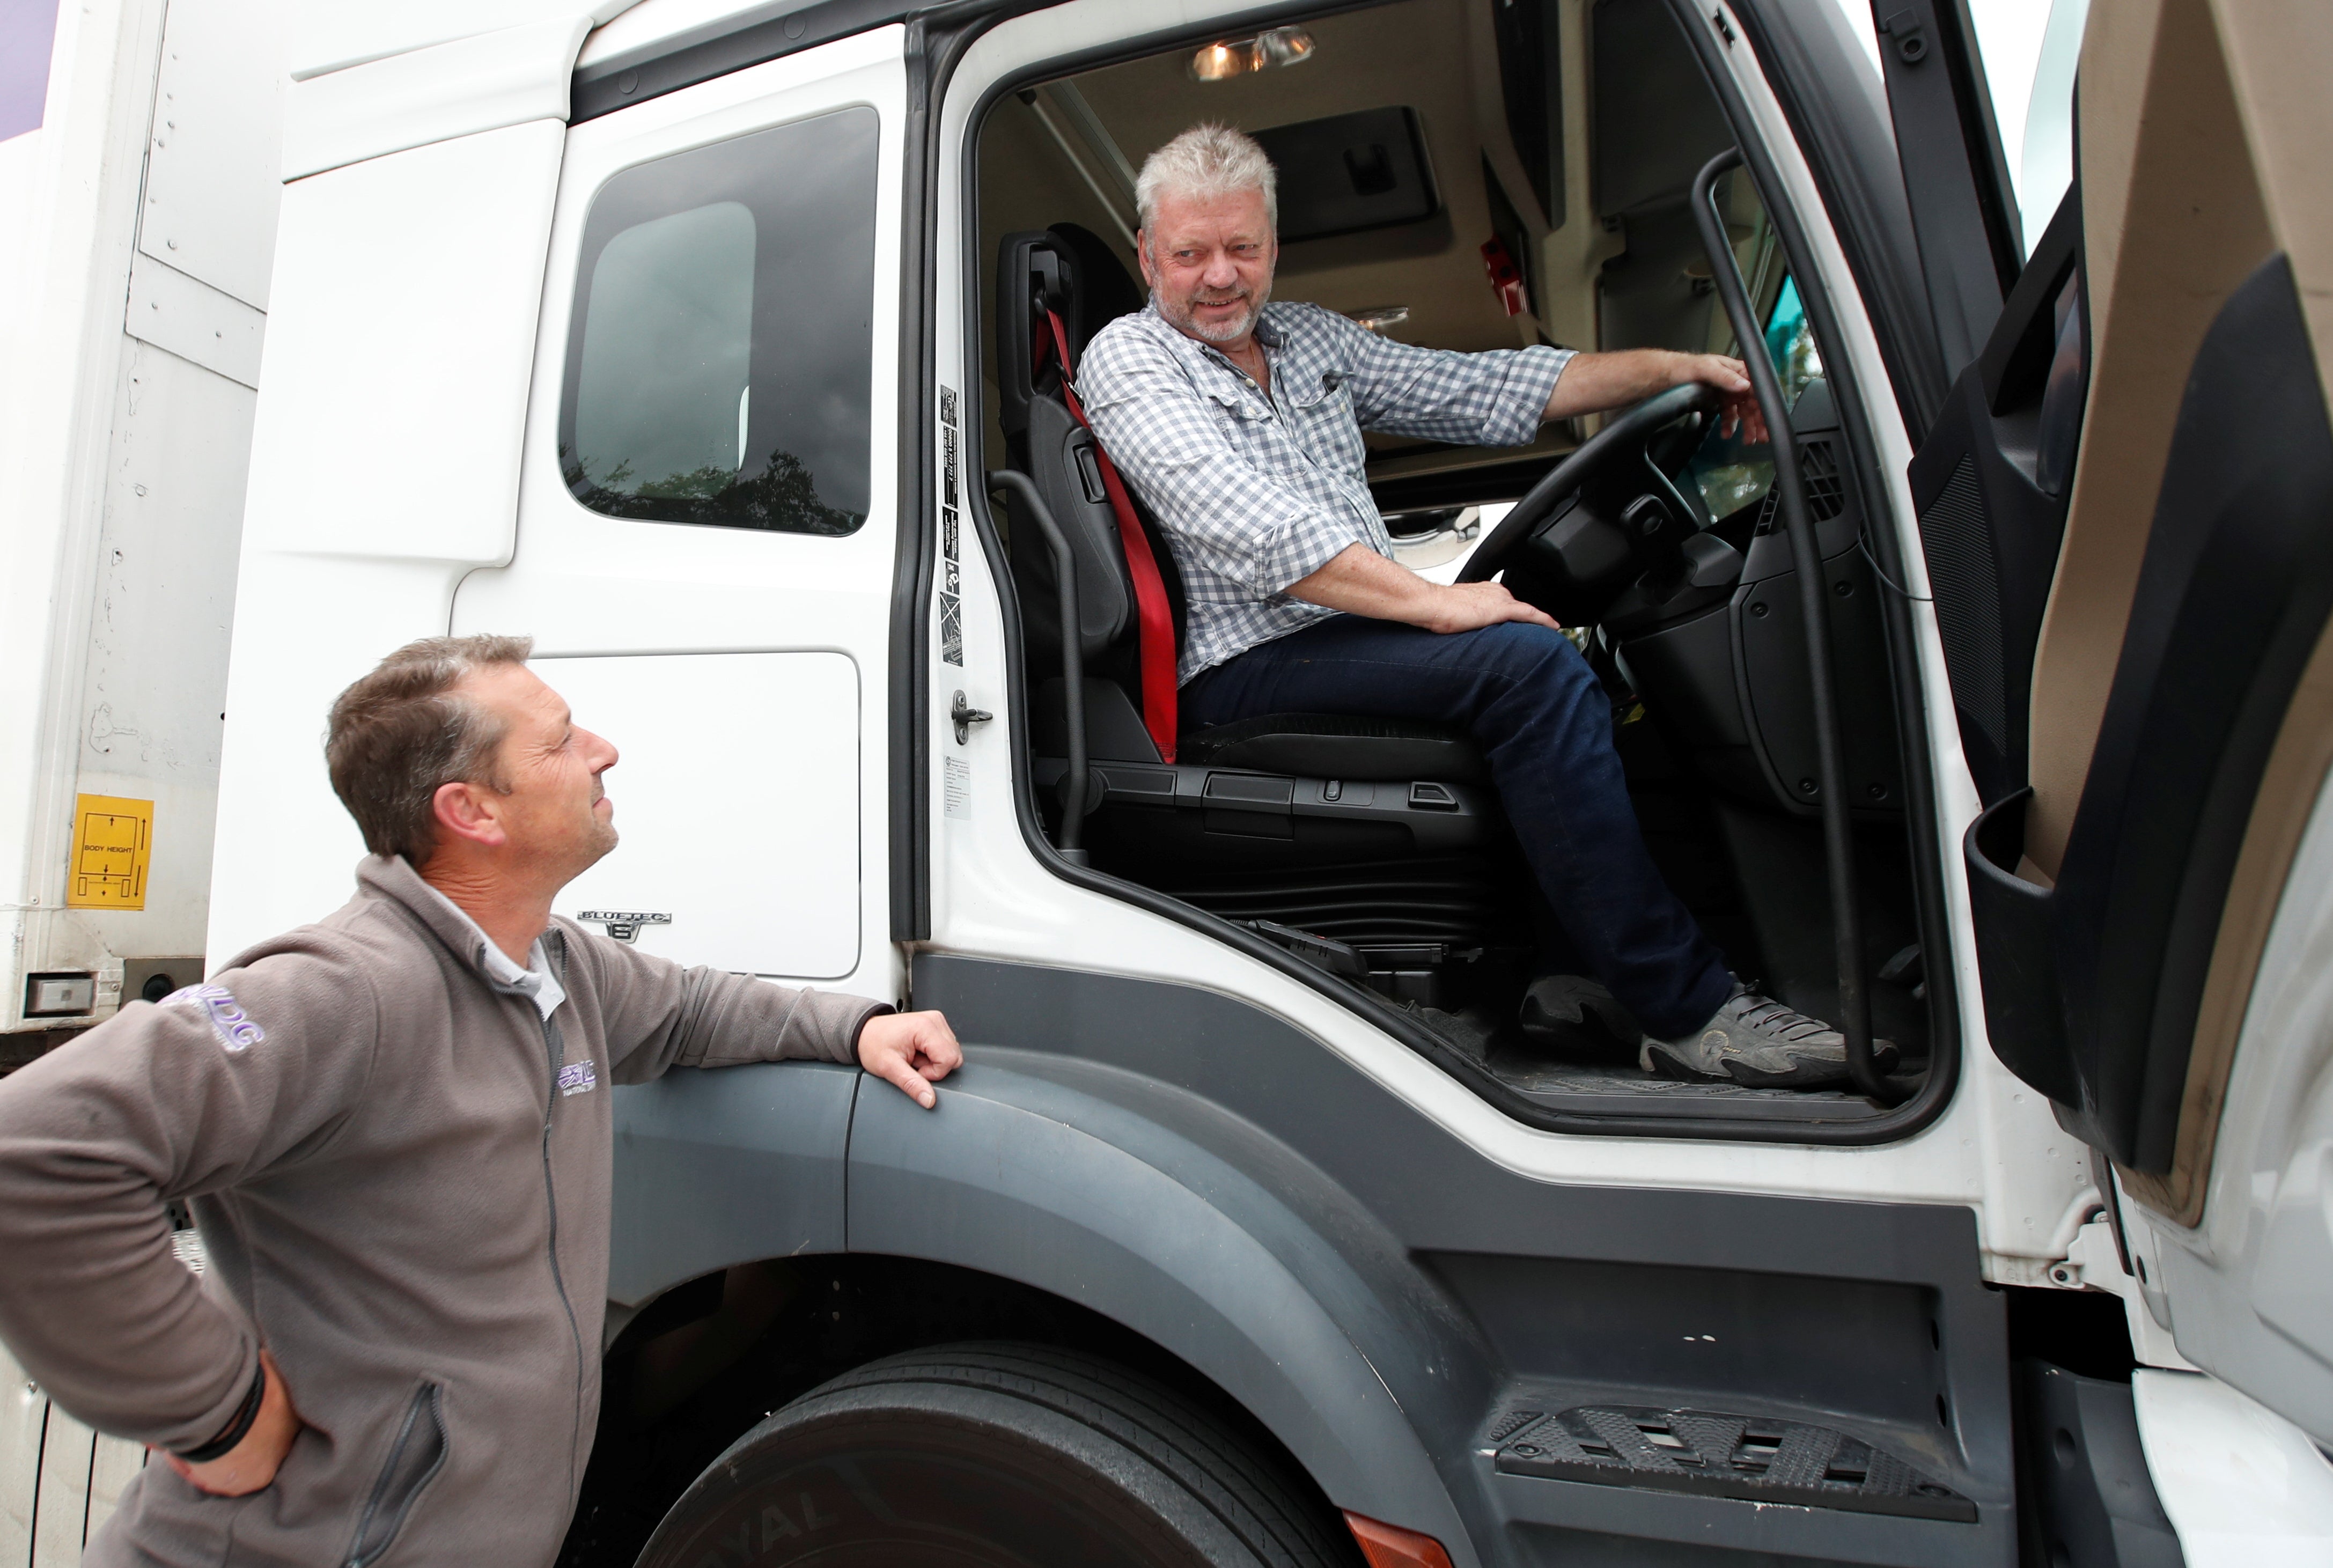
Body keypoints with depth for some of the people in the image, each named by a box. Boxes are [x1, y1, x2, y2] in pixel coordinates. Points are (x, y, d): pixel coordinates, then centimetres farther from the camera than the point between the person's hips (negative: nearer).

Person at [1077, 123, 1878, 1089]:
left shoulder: (1310, 338, 21)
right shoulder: (1127, 360, -2)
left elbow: (1473, 391, 21)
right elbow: (1238, 522, -18)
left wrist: (1671, 367, 12)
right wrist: (1429, 602, -23)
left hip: (1362, 637, 8)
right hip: (1247, 672, -8)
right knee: (1526, 662, -27)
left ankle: (1579, 959, -9)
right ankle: (1686, 1011, -20)